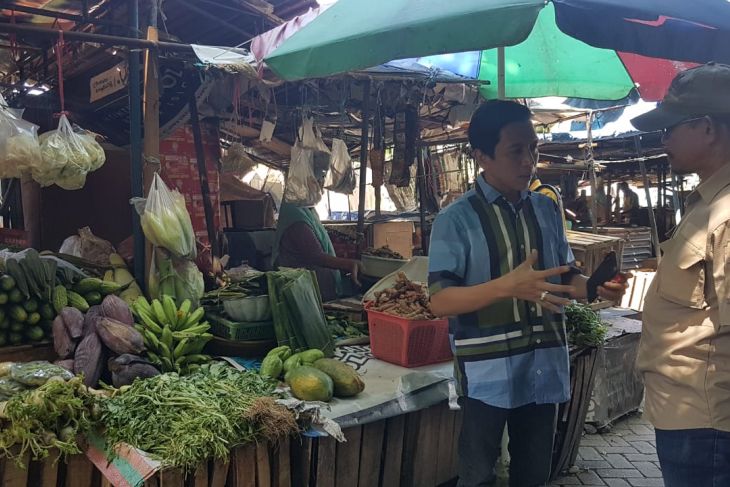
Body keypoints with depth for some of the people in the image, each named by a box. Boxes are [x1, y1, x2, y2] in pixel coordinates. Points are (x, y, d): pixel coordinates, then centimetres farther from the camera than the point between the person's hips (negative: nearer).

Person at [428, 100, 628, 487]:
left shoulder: (548, 209, 7)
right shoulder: (456, 219, -11)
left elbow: (564, 276, 16)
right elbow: (440, 301, -17)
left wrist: (596, 286, -6)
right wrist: (509, 286, -30)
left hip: (545, 367, 5)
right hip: (487, 373, -5)